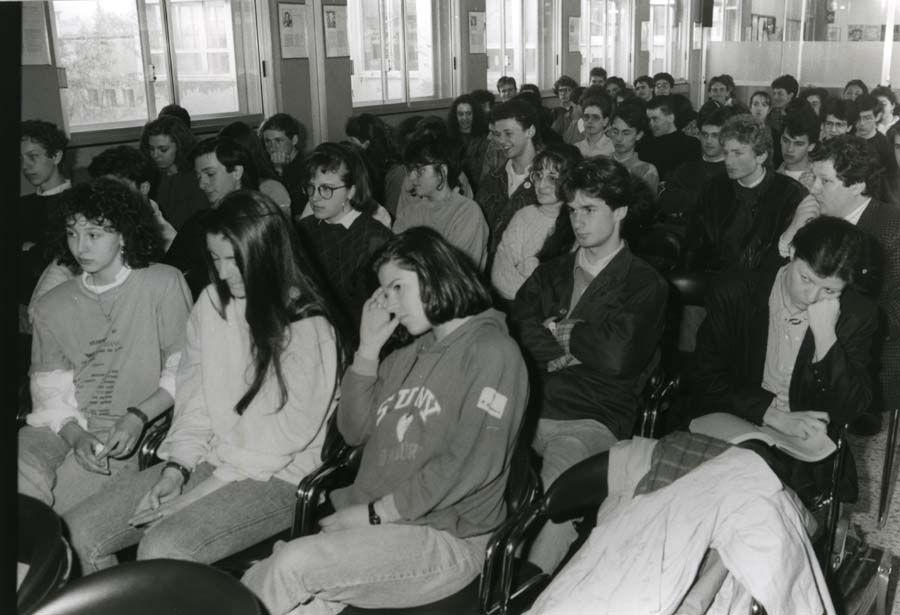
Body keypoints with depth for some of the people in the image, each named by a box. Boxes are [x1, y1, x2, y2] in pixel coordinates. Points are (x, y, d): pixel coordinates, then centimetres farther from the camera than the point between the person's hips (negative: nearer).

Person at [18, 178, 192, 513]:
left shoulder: (163, 284, 0)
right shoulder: (52, 306, 13)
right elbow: (49, 388, 8)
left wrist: (138, 417, -15)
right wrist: (74, 435, -11)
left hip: (124, 439, -4)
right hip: (65, 428, 4)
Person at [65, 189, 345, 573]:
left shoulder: (308, 329, -15)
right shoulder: (211, 304, 6)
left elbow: (285, 439, -14)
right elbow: (193, 398, 9)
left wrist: (201, 494, -15)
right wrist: (175, 469, -5)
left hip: (275, 480, -6)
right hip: (206, 462, 7)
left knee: (162, 550, -27)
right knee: (80, 531, -3)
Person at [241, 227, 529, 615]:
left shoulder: (491, 351, -6)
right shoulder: (409, 354, 18)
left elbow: (469, 466, -15)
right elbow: (355, 431, 13)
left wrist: (376, 511, -14)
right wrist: (368, 349, 5)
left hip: (444, 537, -6)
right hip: (372, 523, 6)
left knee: (292, 568, -24)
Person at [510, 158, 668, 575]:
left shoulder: (644, 284, 5)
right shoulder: (553, 269, 20)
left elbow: (617, 354, -12)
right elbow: (517, 328, 3)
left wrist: (557, 332, 2)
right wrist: (580, 344, -7)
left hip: (593, 419, -4)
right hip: (531, 407, 4)